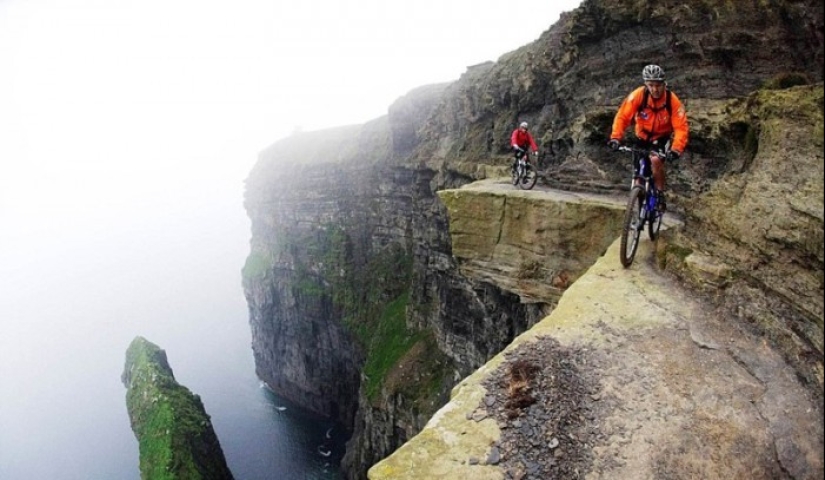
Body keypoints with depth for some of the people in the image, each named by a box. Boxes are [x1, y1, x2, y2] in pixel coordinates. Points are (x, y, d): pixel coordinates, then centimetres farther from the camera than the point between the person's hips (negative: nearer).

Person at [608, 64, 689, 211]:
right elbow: (622, 116, -23)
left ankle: (660, 195, -11)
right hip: (642, 137, 2)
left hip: (662, 137, -2)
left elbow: (681, 127, -26)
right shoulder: (638, 95, -23)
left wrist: (676, 149, -40)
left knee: (656, 160, -30)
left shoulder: (672, 100, -23)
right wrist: (615, 137, -37)